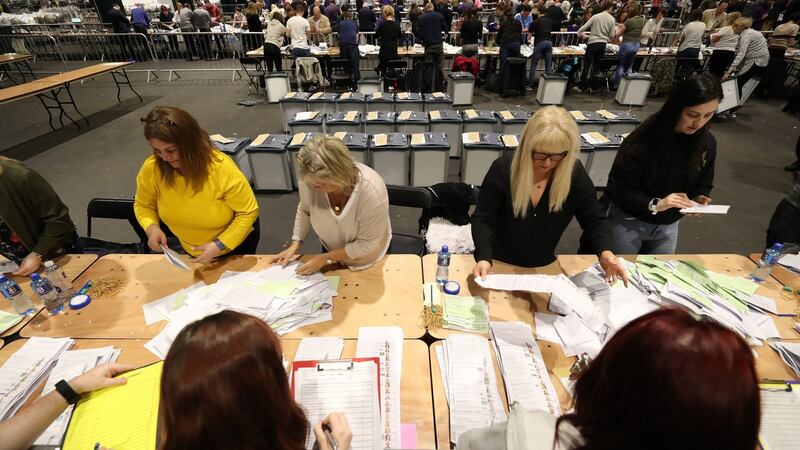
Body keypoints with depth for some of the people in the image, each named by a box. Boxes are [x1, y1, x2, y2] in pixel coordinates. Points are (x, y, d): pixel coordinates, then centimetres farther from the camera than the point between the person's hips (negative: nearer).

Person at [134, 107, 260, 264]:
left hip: (236, 242, -3)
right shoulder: (151, 169, -21)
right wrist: (152, 227, -21)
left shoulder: (222, 168, -32)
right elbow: (143, 205, -1)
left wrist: (219, 245, -29)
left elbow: (248, 212, -22)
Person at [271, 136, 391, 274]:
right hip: (330, 251, 3)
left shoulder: (371, 191, -39)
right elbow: (304, 210, -5)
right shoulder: (310, 179, -28)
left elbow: (367, 244, -27)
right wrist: (295, 244, -13)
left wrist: (326, 259, -24)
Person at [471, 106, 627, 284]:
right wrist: (484, 258, -30)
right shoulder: (503, 169, -20)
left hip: (544, 267, 3)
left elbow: (596, 219, -4)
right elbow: (483, 218, -15)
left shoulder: (575, 173, -13)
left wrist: (605, 251, -24)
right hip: (500, 263, -3)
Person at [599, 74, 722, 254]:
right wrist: (655, 204, -33)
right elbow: (617, 188, -22)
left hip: (669, 226, 5)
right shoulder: (644, 139, -24)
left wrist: (698, 198, -15)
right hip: (628, 222, -4)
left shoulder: (707, 143, -7)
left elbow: (703, 184, 7)